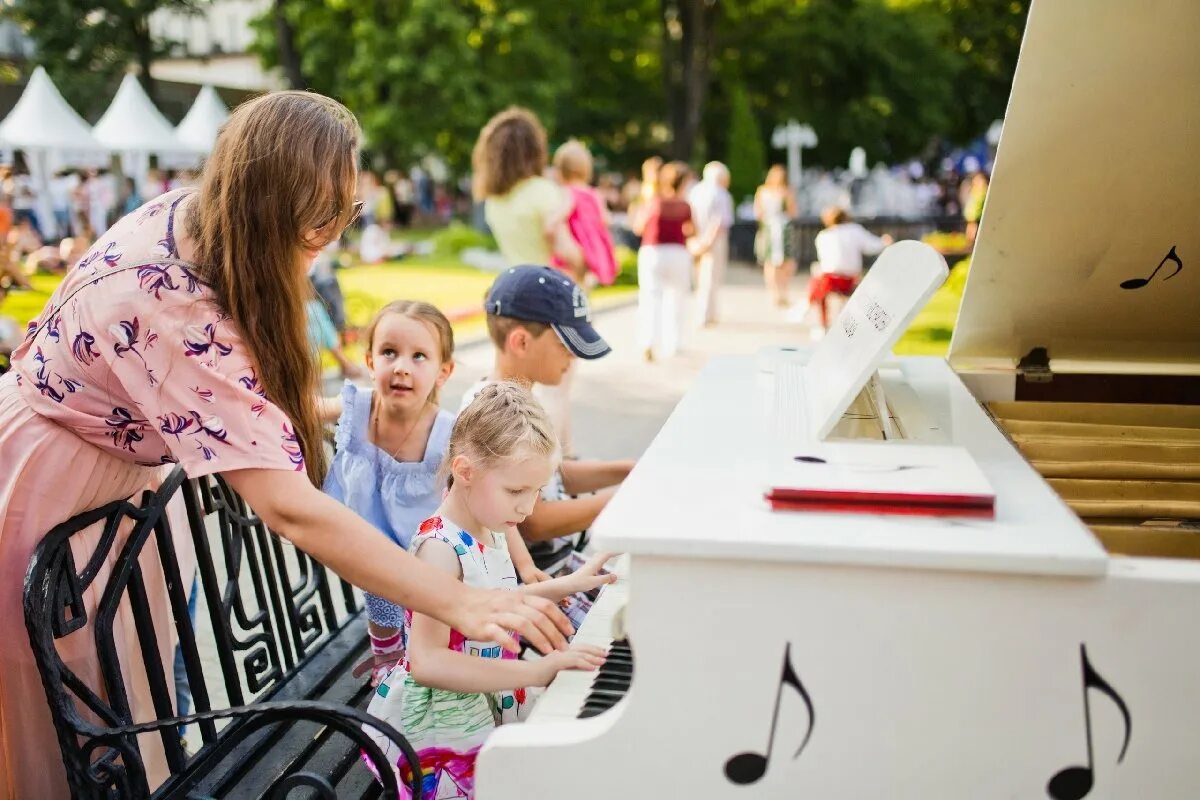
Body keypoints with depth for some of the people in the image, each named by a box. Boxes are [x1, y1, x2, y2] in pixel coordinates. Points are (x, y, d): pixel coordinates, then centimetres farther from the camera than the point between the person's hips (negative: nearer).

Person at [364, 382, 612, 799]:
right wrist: (537, 670, -34)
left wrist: (566, 585, 22)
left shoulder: (492, 529, 3)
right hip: (443, 728, -9)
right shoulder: (440, 549, -24)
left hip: (491, 702, 9)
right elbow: (426, 662, -33)